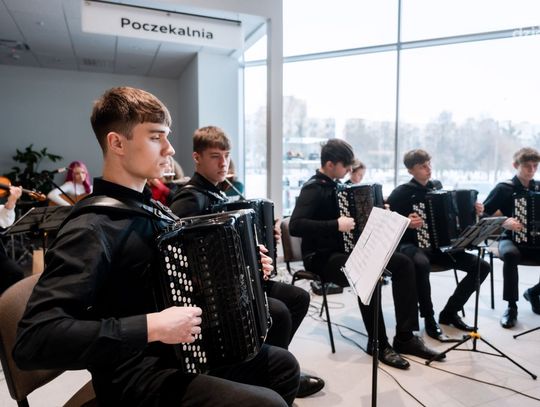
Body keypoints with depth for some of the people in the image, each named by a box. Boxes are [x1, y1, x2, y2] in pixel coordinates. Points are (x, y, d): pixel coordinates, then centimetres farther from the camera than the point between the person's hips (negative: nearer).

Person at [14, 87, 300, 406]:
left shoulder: (149, 208, 6)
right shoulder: (91, 229, -21)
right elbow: (33, 340, -28)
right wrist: (152, 327, -31)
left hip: (179, 352, 9)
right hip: (135, 379, -8)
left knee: (284, 365, 14)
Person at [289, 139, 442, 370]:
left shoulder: (336, 186, 11)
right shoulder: (313, 188, -15)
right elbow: (295, 226, -30)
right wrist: (336, 225, -33)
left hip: (345, 249, 9)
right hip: (322, 256, -9)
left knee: (403, 263, -4)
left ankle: (405, 337, -2)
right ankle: (378, 344, -14)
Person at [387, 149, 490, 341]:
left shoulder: (437, 186, 11)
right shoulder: (401, 193, -8)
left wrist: (473, 210, 8)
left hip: (438, 245, 6)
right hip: (412, 245, -6)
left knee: (482, 266, -6)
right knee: (421, 264, -41)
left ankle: (450, 312, 7)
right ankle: (429, 319, -19)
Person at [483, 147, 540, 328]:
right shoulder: (504, 188, -5)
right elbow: (482, 214, -7)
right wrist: (503, 221, -21)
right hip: (511, 239, -4)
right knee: (510, 255, -39)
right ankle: (511, 307, -23)